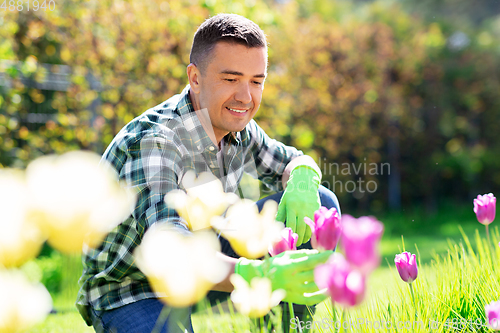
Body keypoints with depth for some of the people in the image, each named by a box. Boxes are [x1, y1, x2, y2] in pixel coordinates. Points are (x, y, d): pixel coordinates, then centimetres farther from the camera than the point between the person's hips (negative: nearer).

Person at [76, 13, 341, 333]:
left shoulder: (234, 124, -7)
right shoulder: (151, 142, -30)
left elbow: (295, 160, 9)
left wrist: (302, 182, -18)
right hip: (130, 291, -7)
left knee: (320, 203, -3)